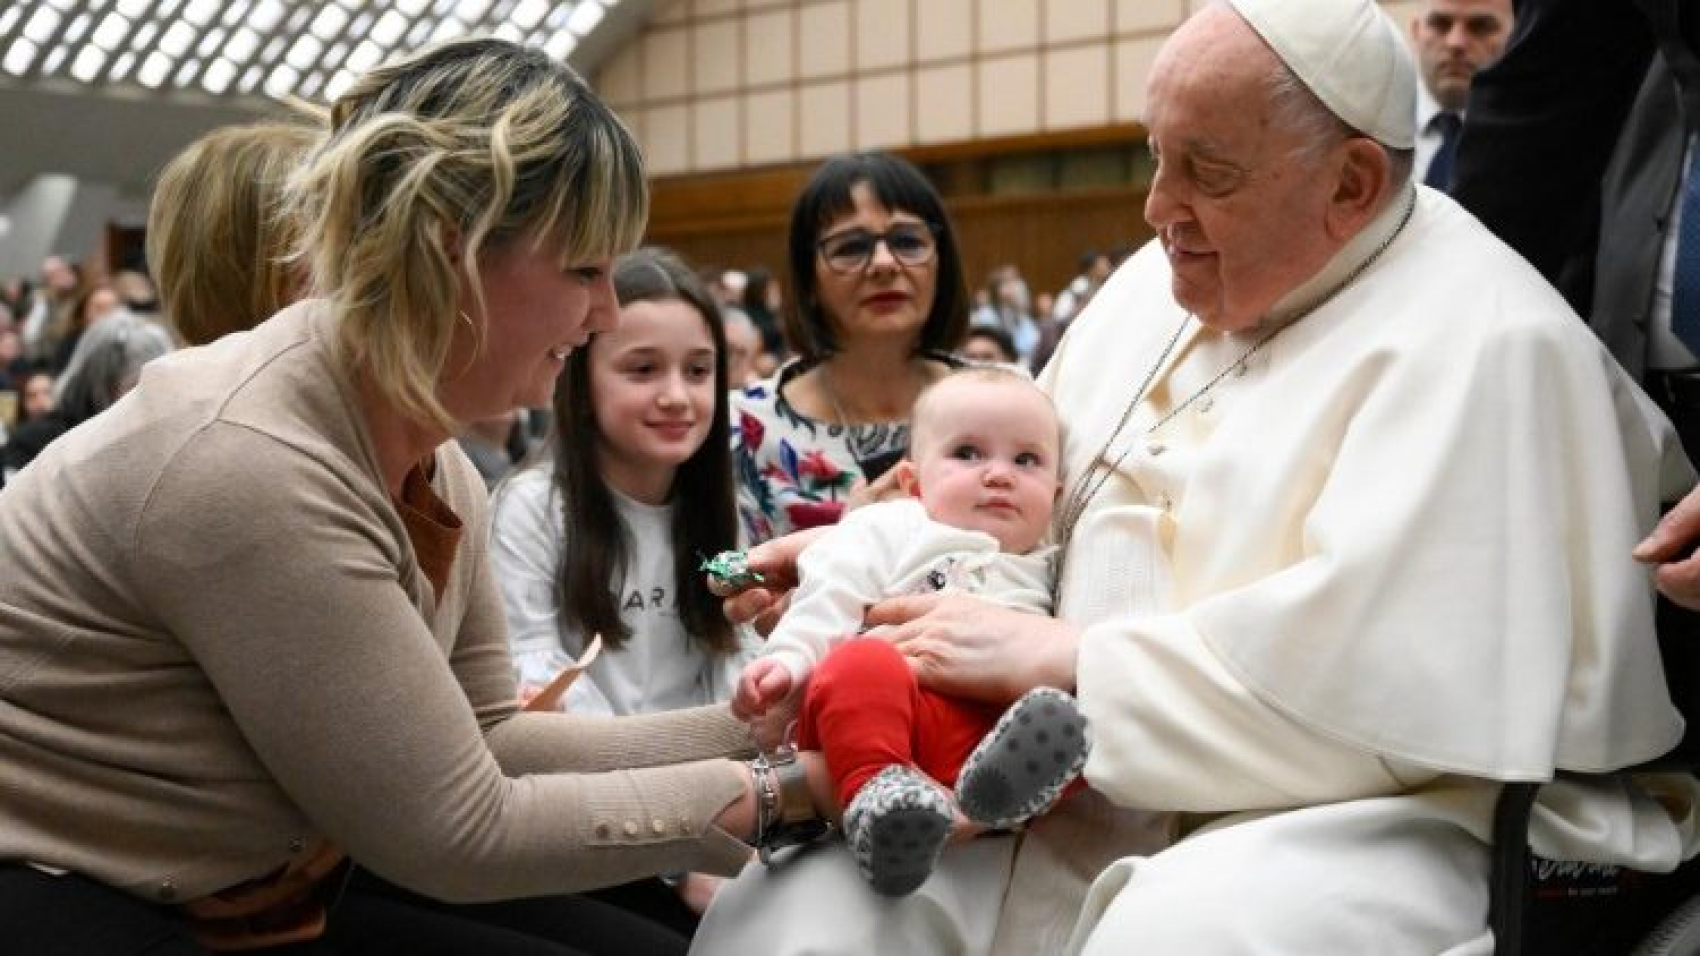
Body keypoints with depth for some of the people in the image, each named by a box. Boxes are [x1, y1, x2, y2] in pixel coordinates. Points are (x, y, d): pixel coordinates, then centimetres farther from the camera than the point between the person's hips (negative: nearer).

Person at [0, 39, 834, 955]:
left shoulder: (428, 462, 0)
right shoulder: (250, 465, -28)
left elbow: (482, 741, 3)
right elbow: (459, 831, -22)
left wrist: (749, 730, -5)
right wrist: (772, 788, -17)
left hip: (266, 882, 8)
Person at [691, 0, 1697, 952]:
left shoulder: (1483, 345, -14)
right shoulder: (1161, 283, 12)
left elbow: (1369, 665, -25)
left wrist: (1050, 658, -20)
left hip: (1361, 817, -6)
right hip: (1102, 790, 7)